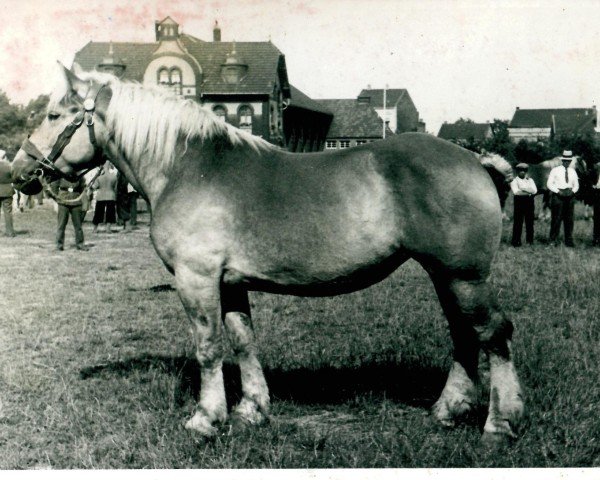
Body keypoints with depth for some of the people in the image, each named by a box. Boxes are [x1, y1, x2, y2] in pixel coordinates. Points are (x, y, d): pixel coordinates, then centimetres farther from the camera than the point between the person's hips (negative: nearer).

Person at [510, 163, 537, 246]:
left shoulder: (530, 180, 16)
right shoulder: (514, 181, 4)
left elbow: (534, 190, 1)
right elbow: (516, 191, -13)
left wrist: (523, 188, -10)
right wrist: (529, 191, -9)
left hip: (529, 201, 4)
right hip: (519, 201, -4)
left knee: (530, 222, 5)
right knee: (518, 222, -5)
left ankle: (530, 240, 12)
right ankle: (516, 241, -2)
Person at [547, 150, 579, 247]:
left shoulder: (573, 171, 13)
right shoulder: (555, 170, 1)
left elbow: (576, 185, 16)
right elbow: (549, 184, -1)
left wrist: (572, 191, -5)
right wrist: (558, 191, -13)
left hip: (570, 196, 4)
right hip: (558, 196, -4)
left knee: (569, 219, 4)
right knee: (556, 219, -6)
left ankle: (569, 240, 10)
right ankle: (553, 240, 1)